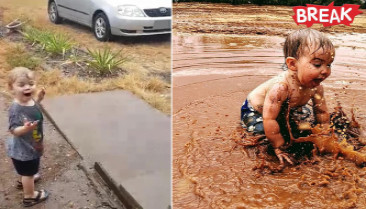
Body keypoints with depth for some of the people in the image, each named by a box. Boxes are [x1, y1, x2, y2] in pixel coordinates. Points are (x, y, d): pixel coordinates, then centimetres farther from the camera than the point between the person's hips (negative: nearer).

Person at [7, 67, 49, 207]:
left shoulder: (29, 100, -10)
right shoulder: (16, 109, -36)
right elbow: (13, 130, -32)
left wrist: (38, 99, 1)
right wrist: (25, 128, -50)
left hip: (30, 145, 8)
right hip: (23, 148, -8)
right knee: (28, 172, 14)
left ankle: (26, 179, 63)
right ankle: (30, 197, 36)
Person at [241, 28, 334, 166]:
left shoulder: (316, 87, -22)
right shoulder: (280, 87, -46)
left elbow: (322, 112, -5)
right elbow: (269, 120, -43)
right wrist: (279, 148, -35)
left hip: (286, 109, 7)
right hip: (255, 110, -7)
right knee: (263, 130, -29)